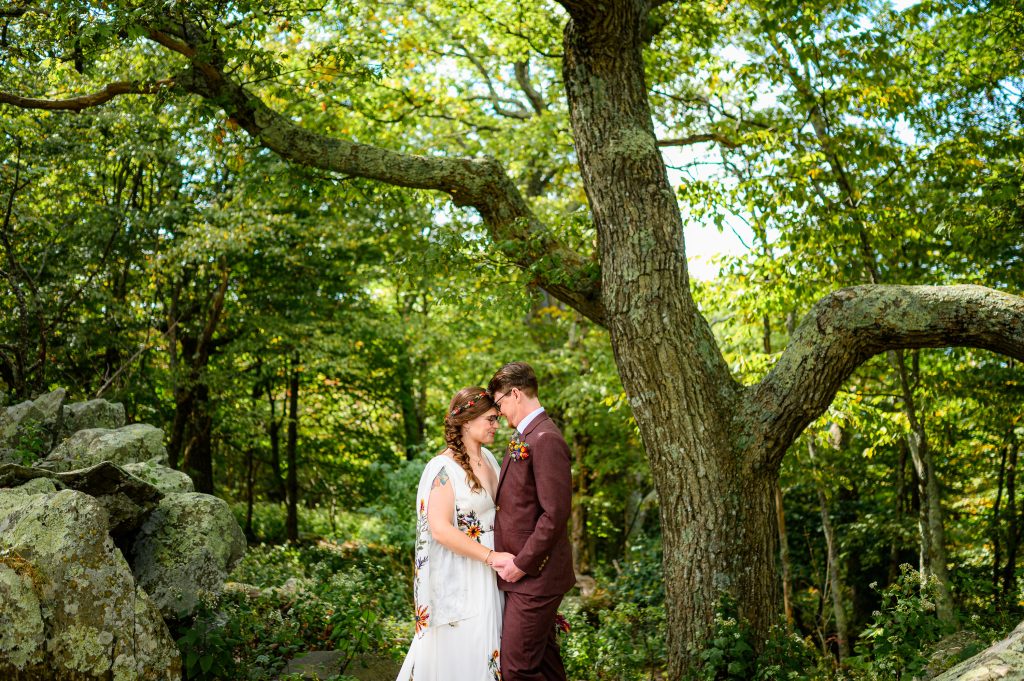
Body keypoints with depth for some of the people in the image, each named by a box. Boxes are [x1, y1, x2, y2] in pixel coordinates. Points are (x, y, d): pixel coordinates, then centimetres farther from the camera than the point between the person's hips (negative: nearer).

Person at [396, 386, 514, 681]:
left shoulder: (488, 458, 6)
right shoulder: (444, 468, -17)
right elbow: (440, 529, -23)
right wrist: (492, 557, -22)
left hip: (487, 572, 7)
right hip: (459, 576, -7)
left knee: (486, 643, 14)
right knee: (461, 655, 3)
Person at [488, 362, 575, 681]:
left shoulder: (546, 439, -17)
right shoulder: (522, 438, 13)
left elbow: (555, 514, -22)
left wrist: (521, 564, -16)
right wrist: (505, 556, 8)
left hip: (533, 575, -10)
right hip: (523, 572, 10)